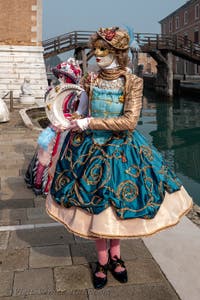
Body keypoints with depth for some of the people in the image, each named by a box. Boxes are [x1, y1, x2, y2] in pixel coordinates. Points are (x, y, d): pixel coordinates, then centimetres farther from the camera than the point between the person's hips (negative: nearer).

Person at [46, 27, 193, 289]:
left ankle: (115, 256, 34)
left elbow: (130, 121, -19)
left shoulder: (132, 82, -10)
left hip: (121, 149, -2)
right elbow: (85, 114, 7)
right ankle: (103, 260, 27)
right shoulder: (91, 80, -1)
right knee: (95, 203, 7)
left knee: (118, 203, 11)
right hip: (91, 148, 2)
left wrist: (90, 123, -20)